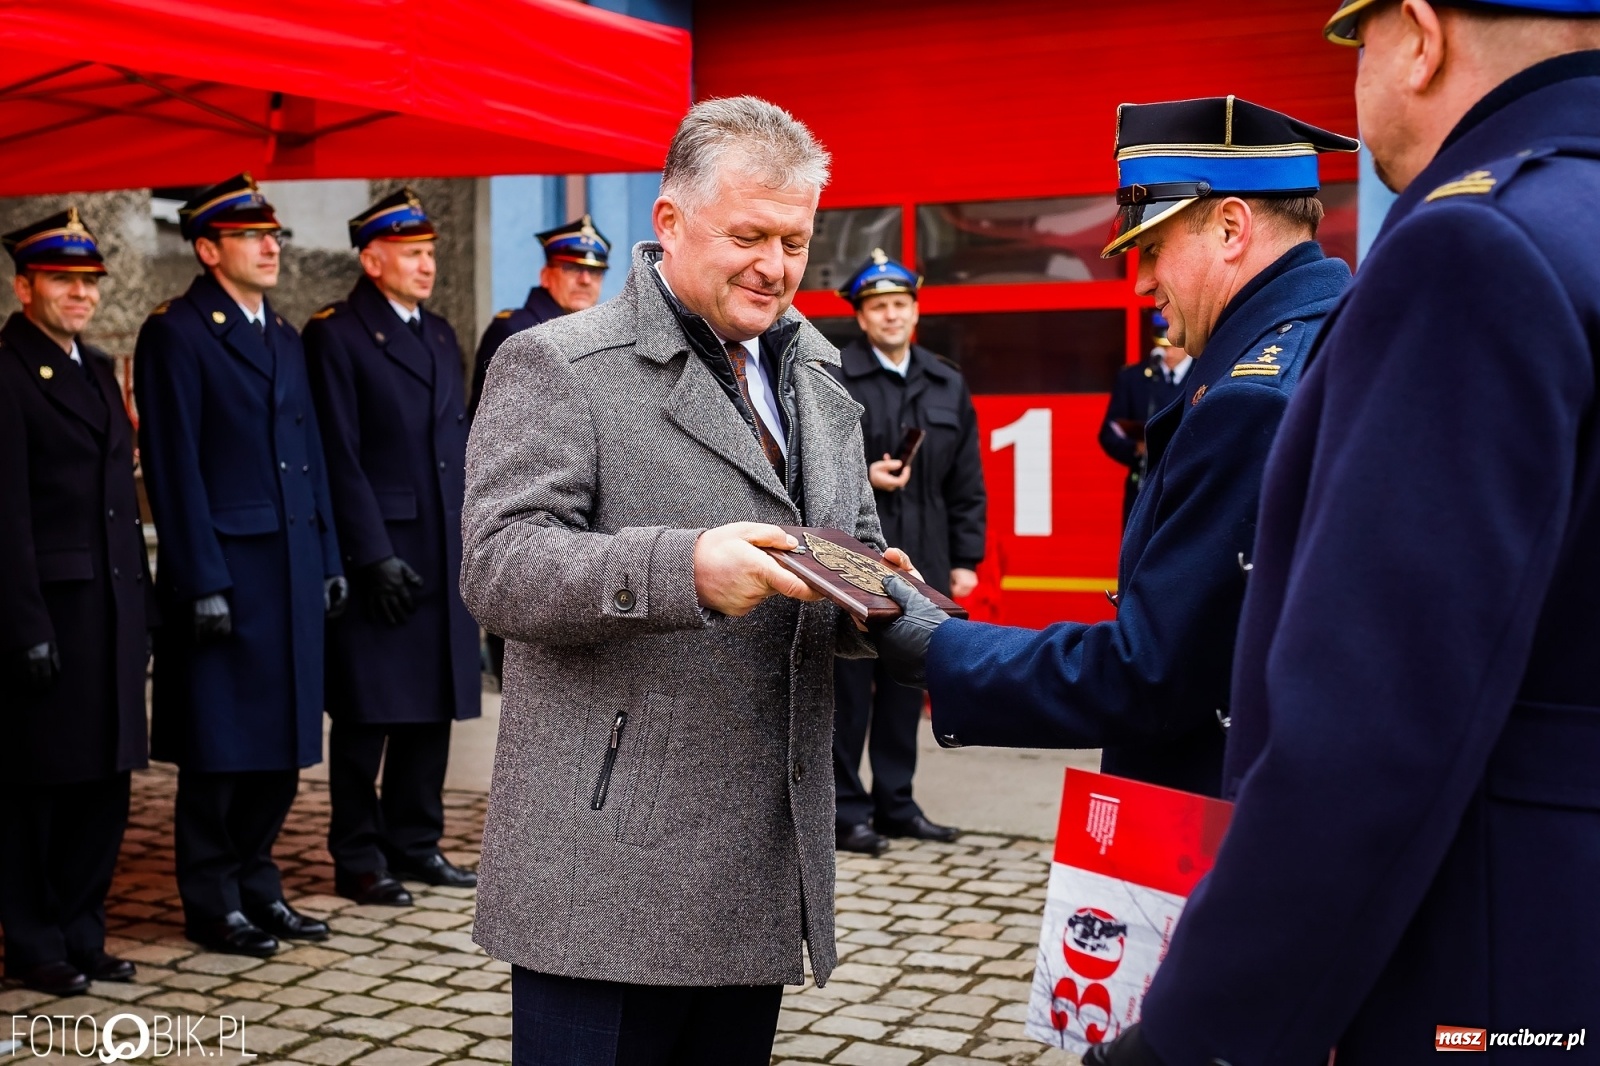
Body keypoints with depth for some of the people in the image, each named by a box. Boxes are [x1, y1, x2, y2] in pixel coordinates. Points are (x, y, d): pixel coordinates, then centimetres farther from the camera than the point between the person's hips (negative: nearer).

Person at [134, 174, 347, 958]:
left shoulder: (283, 336, 16)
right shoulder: (174, 334, -6)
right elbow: (175, 468, -11)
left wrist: (328, 560, 12)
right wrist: (203, 583, -15)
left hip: (293, 568, 7)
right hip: (223, 568, -7)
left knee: (281, 739, 12)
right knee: (218, 746, 2)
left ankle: (255, 883, 24)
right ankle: (210, 902, 14)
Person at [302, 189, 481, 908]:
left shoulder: (440, 335, 17)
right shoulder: (335, 335, -5)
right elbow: (340, 458, -11)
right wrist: (374, 557, -16)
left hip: (444, 557, 7)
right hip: (379, 557, -7)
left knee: (431, 712, 12)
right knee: (366, 717, 1)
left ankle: (415, 843, 24)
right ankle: (358, 860, 12)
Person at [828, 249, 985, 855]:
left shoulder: (948, 386, 13)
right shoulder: (829, 379, -4)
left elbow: (967, 484, 12)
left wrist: (966, 558, 8)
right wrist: (862, 478, -17)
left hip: (921, 562, 5)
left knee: (906, 686, 11)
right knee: (848, 687, 0)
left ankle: (896, 804, 22)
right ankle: (843, 810, 10)